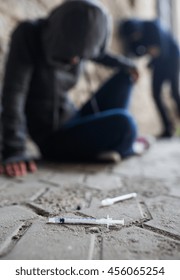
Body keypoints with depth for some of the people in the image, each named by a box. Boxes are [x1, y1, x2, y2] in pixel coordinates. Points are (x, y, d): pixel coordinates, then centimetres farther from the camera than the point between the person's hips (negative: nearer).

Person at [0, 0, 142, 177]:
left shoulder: (77, 42, -2)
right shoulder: (28, 36, -18)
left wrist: (125, 65, 32)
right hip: (53, 138, -7)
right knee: (123, 123, -27)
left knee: (125, 76, 13)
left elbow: (99, 55, 22)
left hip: (73, 121, 7)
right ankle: (121, 149, 9)